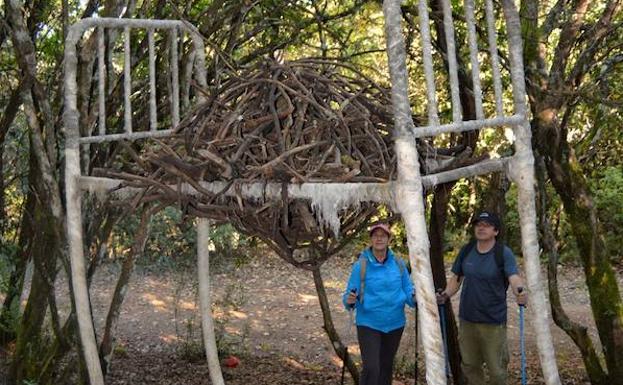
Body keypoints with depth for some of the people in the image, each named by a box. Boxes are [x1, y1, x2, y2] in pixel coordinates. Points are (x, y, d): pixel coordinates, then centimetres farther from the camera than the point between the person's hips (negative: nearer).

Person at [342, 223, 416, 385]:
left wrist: (415, 297, -19)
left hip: (394, 324, 4)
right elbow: (350, 295, -8)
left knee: (386, 366, 18)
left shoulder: (399, 264, -1)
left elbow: (408, 290, 2)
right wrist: (350, 300, -30)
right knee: (371, 368, -12)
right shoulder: (361, 265, -9)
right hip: (369, 325, -4)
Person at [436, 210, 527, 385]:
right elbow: (456, 278, 10)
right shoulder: (466, 251, 2)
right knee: (469, 365, 17)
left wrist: (520, 292, -45)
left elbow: (514, 277, -25)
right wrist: (446, 294, -8)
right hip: (467, 319, 4)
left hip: (494, 321, -4)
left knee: (497, 370, 4)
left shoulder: (504, 253, -11)